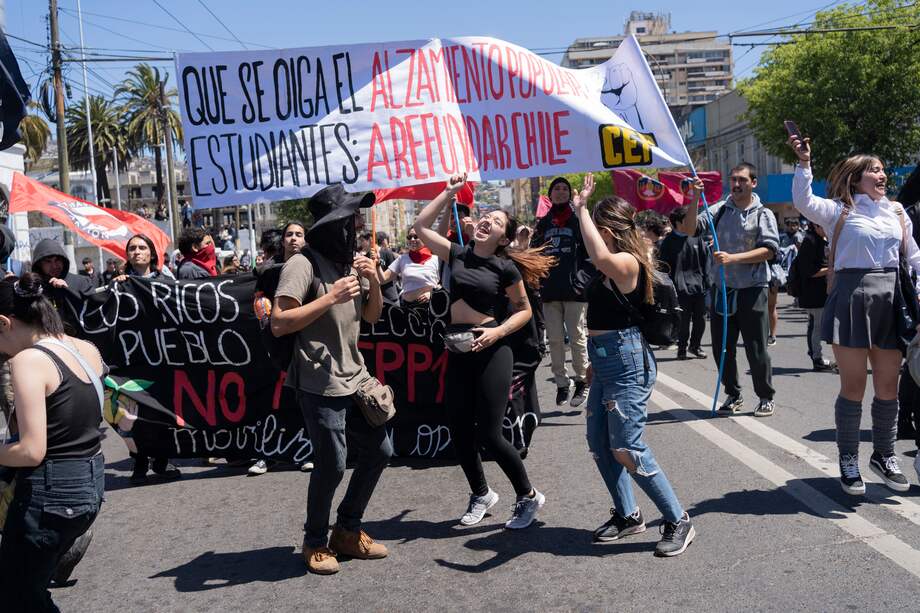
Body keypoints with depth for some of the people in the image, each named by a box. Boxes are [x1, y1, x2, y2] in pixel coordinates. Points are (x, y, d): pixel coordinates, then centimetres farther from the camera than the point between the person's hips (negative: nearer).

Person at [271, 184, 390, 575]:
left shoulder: (352, 261, 9)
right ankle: (315, 542, 18)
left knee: (379, 451, 11)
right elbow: (279, 324, -21)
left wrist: (374, 281, -3)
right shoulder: (303, 264, -14)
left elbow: (372, 316, 14)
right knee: (331, 465, -6)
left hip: (354, 377, 8)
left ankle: (347, 531, 28)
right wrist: (330, 298, -25)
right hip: (319, 383, -8)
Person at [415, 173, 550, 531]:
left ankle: (528, 497, 16)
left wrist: (498, 331, -14)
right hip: (459, 353, 5)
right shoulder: (457, 255, 6)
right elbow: (421, 226, 10)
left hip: (491, 351, -5)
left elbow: (524, 310, 2)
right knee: (459, 433, 7)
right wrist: (449, 192, 9)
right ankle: (481, 494, 31)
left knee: (488, 434, -5)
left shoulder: (505, 267, -5)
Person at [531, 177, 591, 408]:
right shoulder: (543, 224, 16)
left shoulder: (578, 220, 4)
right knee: (555, 340, 6)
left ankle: (582, 381, 13)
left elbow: (589, 252, -1)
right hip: (549, 290, 4)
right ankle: (561, 384, 15)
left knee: (577, 337, -1)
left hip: (574, 289, -4)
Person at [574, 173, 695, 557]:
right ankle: (627, 515, 28)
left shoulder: (626, 262, -19)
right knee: (599, 443, 14)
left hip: (625, 360, -10)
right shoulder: (615, 264, 10)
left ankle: (678, 522, 5)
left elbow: (600, 257, -41)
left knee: (627, 449, -9)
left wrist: (581, 209, -35)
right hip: (606, 359, 10)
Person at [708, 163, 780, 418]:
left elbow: (769, 250, -9)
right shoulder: (719, 210, 6)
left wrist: (733, 258, -18)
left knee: (756, 349, 2)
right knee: (722, 348, 9)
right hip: (721, 288, 3)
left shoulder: (762, 214, 1)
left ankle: (766, 397, 19)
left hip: (752, 289, -3)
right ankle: (733, 395, 26)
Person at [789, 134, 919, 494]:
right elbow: (803, 202, -19)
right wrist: (804, 162, -26)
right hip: (852, 298, -4)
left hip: (890, 301, 5)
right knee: (853, 387, 2)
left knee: (888, 387, 10)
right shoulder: (839, 210, -1)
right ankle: (848, 462, 16)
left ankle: (884, 456, 29)